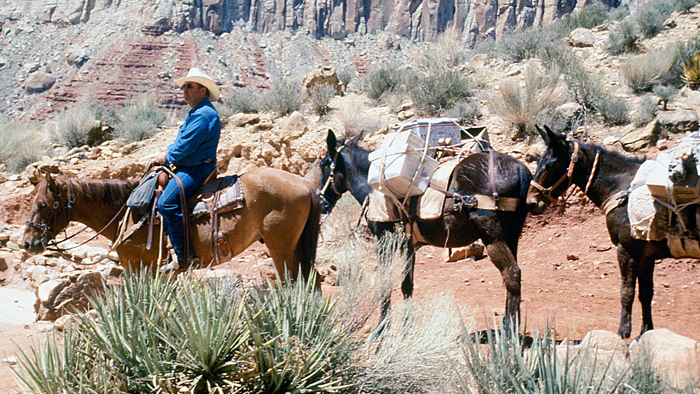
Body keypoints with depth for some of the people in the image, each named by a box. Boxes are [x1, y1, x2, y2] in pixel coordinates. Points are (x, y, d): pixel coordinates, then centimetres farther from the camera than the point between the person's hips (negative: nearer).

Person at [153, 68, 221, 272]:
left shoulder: (204, 114, -16)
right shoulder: (195, 113, 21)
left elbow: (187, 145, -20)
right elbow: (181, 141, 25)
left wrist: (167, 158, -7)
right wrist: (166, 152, 7)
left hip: (197, 169, -12)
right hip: (185, 168, 12)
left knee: (167, 202, -27)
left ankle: (184, 256, -25)